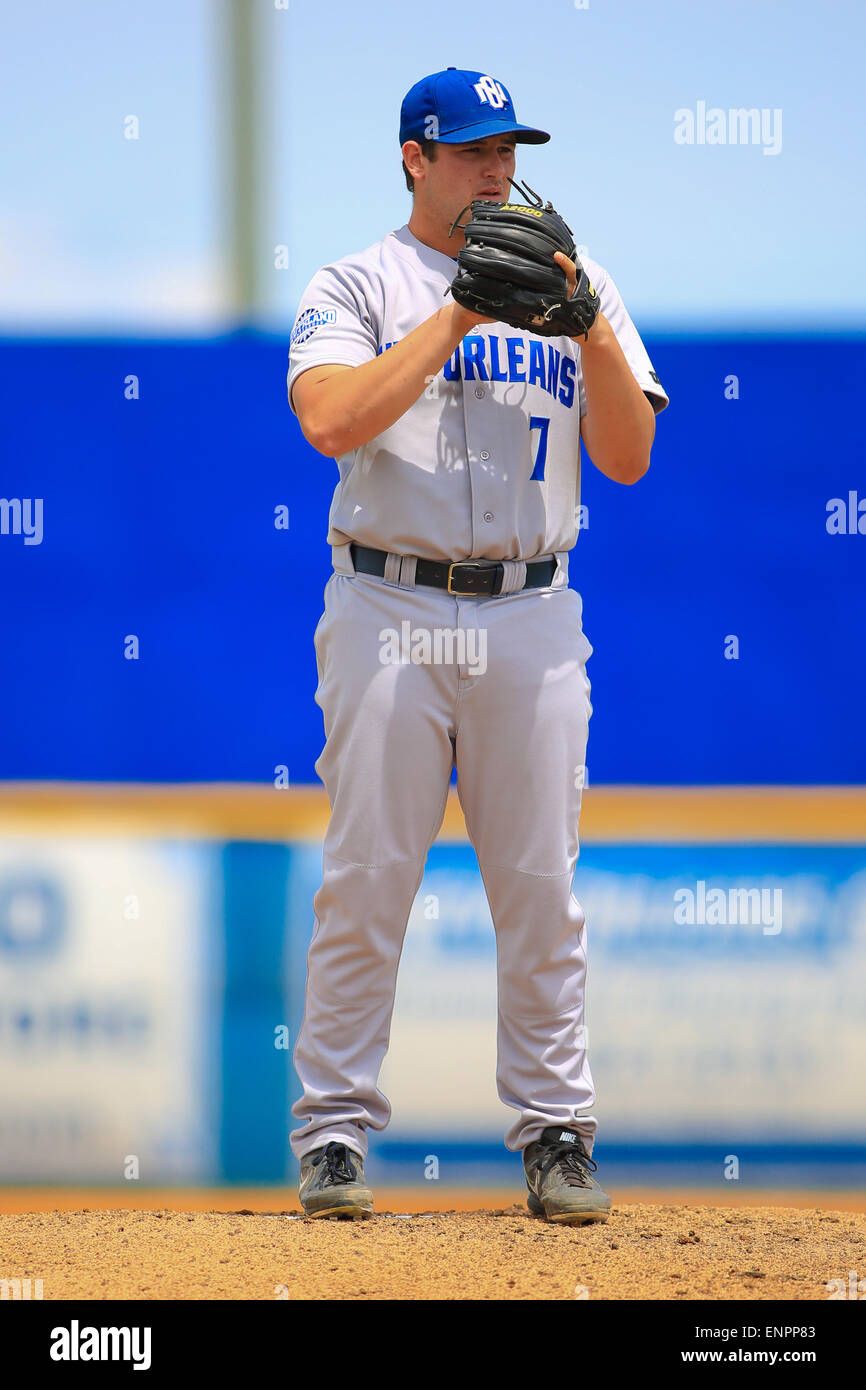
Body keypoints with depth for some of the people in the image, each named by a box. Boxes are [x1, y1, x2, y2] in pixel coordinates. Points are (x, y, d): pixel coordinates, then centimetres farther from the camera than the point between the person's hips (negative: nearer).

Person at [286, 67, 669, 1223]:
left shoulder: (577, 286, 12)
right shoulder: (358, 287, 4)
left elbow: (627, 459, 4)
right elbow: (331, 421, -15)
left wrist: (590, 330, -11)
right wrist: (461, 314, -14)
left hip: (531, 617, 2)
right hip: (391, 615, -2)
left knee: (542, 886, 2)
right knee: (365, 880, -3)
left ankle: (557, 1130, 8)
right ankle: (335, 1130, 3)